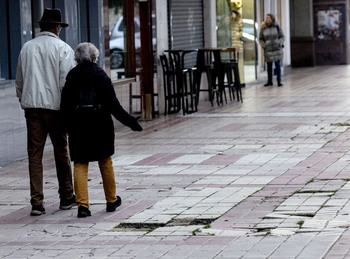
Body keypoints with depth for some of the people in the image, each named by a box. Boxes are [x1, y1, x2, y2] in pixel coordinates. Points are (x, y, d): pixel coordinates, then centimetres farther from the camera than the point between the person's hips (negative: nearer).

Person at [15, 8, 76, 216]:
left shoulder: (27, 48, 9)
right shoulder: (62, 48, -5)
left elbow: (19, 81, 16)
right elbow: (67, 81, -10)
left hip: (32, 105, 3)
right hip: (55, 105, -3)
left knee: (35, 154, 2)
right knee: (62, 152, 10)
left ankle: (37, 202, -2)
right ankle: (66, 197, 21)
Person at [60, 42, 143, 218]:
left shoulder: (71, 76, 0)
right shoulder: (100, 75, -7)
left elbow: (65, 105, 0)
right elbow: (113, 104, -9)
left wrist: (68, 126, 10)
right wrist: (130, 122, -2)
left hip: (77, 124, 1)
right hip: (100, 124, -1)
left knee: (80, 164, 4)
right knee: (105, 162, 15)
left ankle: (82, 205, -8)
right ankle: (111, 201, 27)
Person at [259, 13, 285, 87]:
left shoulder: (277, 27, -2)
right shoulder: (263, 28, 0)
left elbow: (282, 37, 3)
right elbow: (260, 39, 8)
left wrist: (280, 43, -13)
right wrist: (263, 45, -9)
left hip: (277, 49, -1)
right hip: (268, 50, 1)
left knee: (277, 64, -2)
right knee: (269, 66, 6)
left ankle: (279, 81, 4)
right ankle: (269, 81, 17)